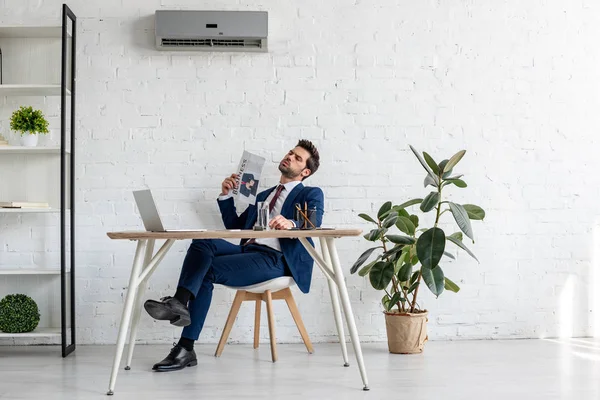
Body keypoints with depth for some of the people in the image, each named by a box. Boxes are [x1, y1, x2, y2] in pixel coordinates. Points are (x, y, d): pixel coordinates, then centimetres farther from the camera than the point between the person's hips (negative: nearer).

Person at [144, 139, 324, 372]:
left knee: (207, 270, -24)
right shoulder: (263, 195, 32)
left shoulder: (311, 194, 12)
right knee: (202, 242, -22)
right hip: (247, 251, 6)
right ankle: (179, 304, -35)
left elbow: (314, 222, -11)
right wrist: (226, 196, 17)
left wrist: (291, 223, -33)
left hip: (275, 259, -6)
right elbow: (234, 227, 31)